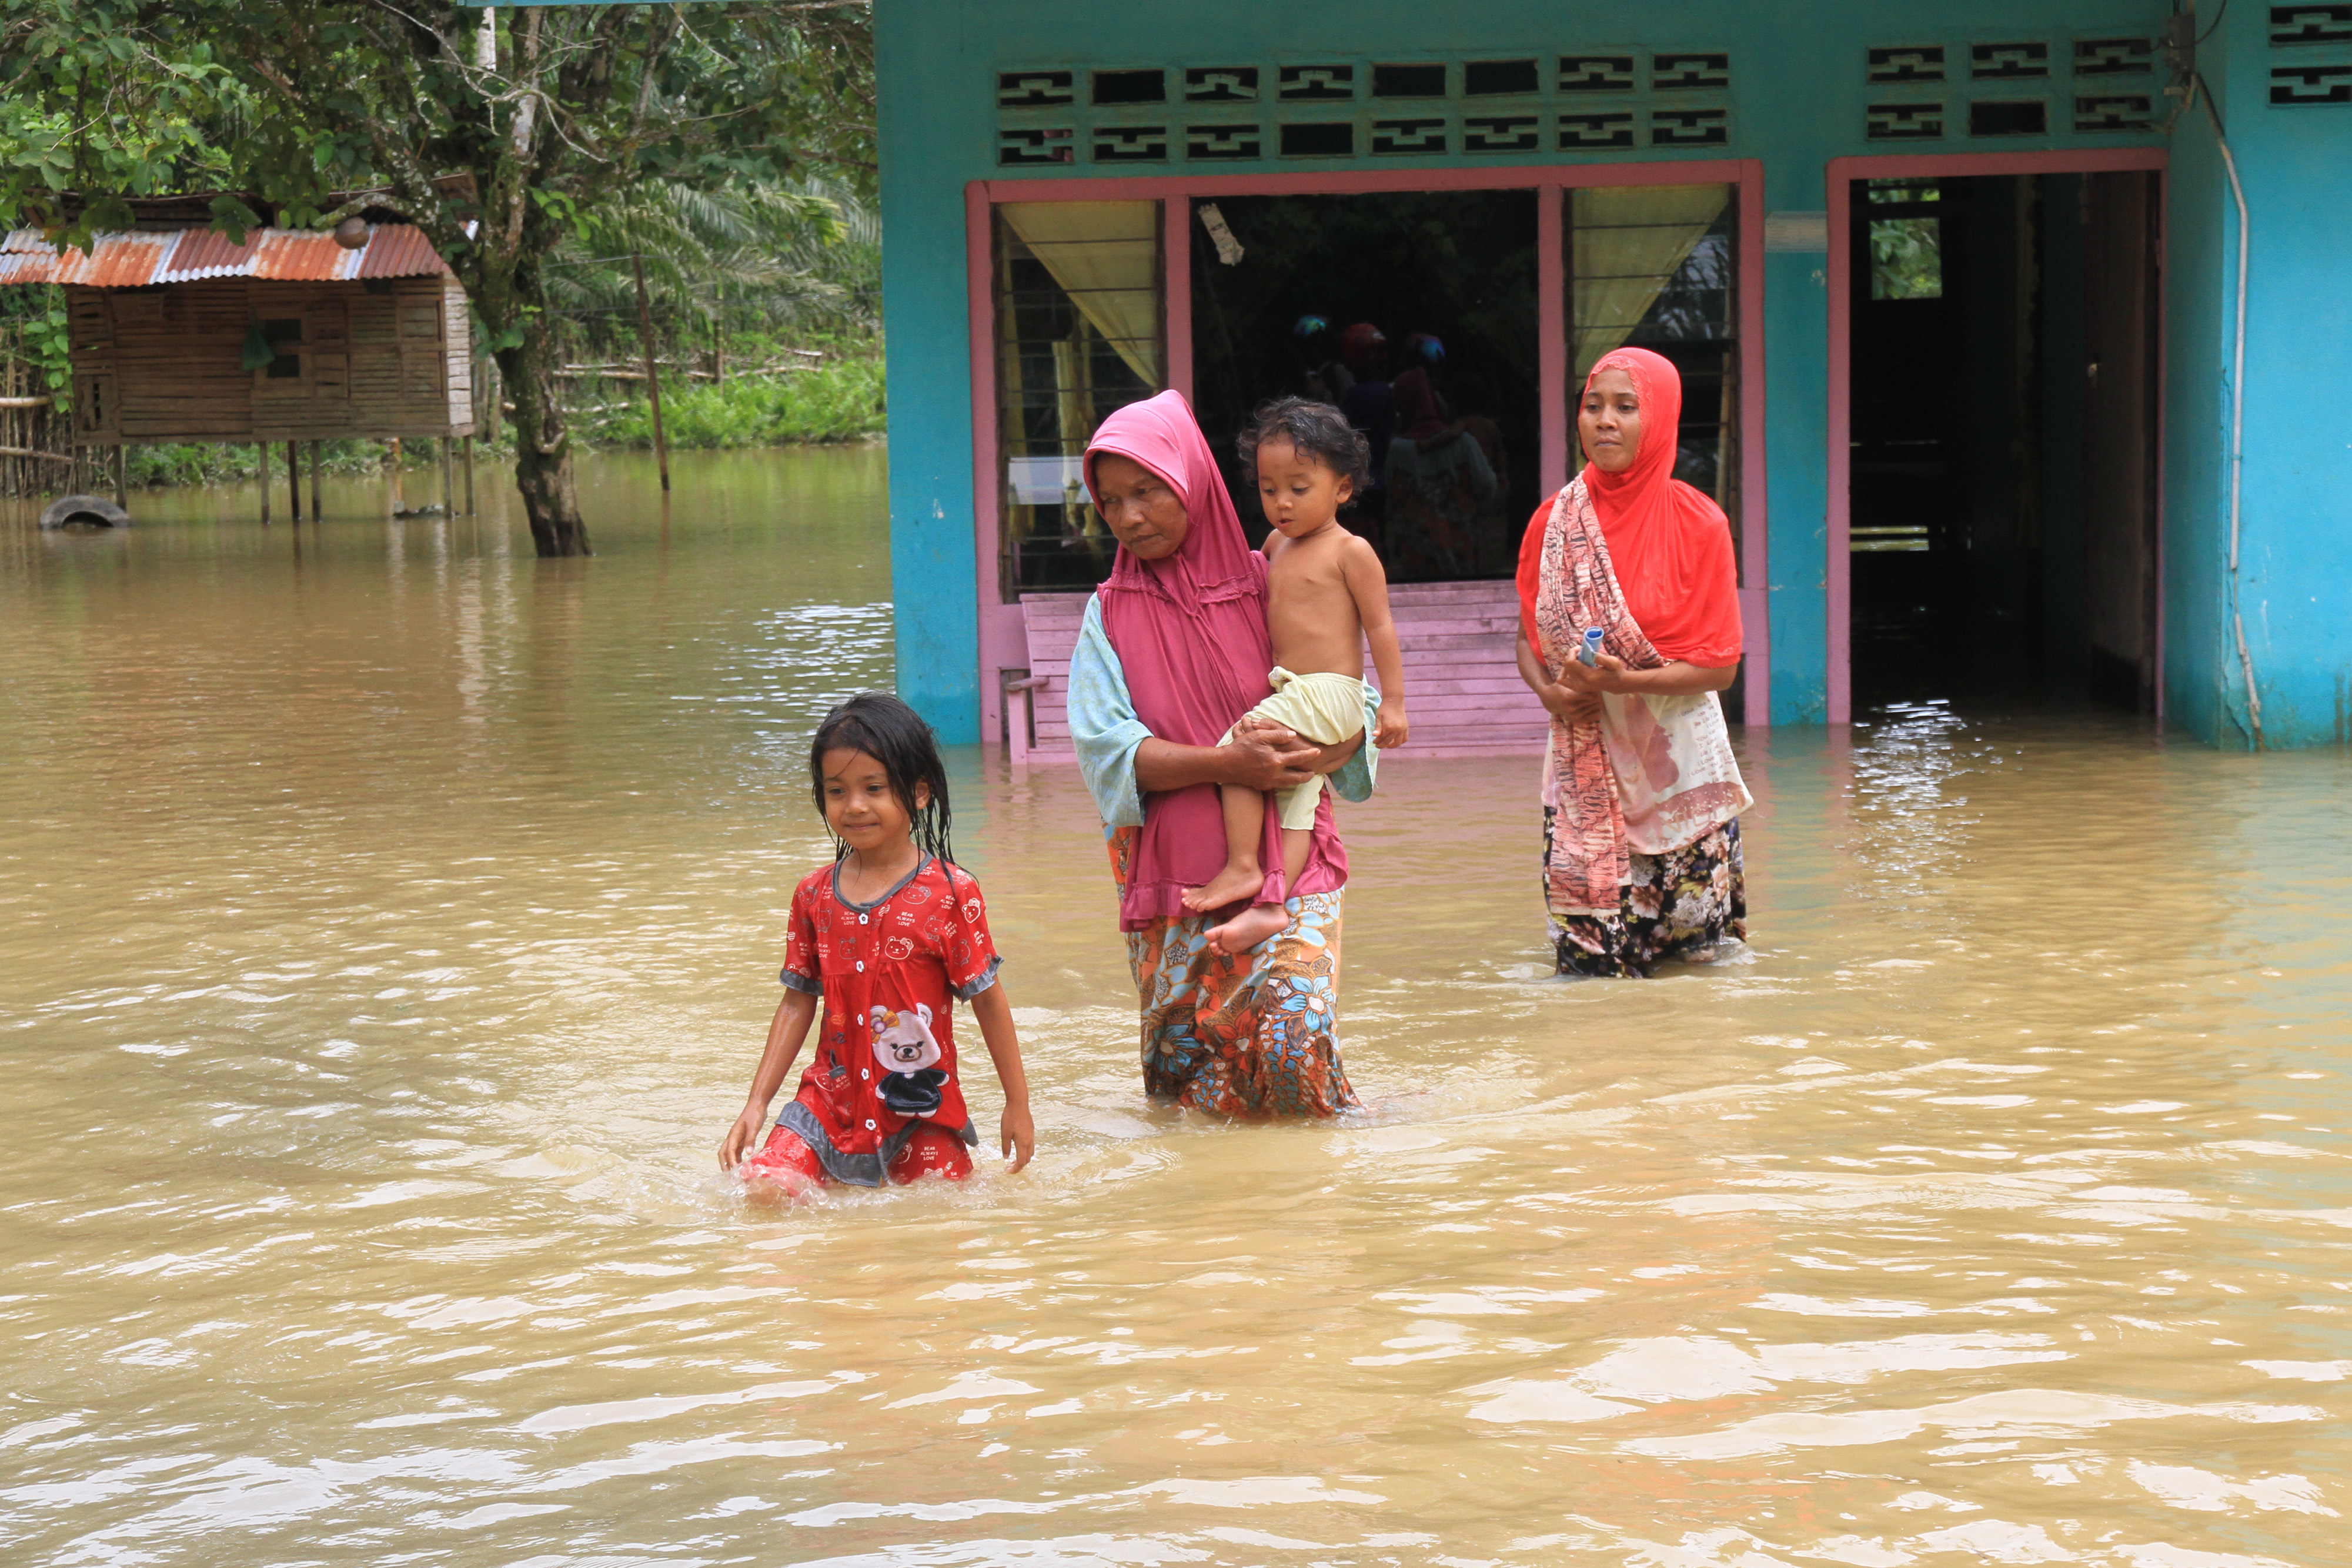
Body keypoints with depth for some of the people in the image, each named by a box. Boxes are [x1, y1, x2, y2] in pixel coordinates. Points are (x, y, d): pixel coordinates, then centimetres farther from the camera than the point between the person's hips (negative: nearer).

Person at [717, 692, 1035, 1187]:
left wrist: (1018, 1103, 0)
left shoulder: (950, 893, -9)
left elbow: (988, 1001, -4)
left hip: (923, 1114, -2)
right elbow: (798, 1002, 8)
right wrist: (757, 1104, 4)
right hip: (832, 1103, 2)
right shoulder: (813, 896, 2)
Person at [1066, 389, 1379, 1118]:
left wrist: (1322, 754, -17)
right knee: (1182, 1052, 3)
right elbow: (1105, 747, -8)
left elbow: (1358, 700, 6)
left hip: (1285, 857, -1)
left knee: (1294, 1038, -16)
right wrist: (1226, 764, -20)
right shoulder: (1111, 614, 5)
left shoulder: (1267, 586, 4)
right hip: (1169, 872, 1)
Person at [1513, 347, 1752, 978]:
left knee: (1690, 939, 0)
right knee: (1591, 957, -1)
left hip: (1677, 754, -2)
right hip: (1584, 755, 2)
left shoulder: (1698, 524, -6)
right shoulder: (1553, 522, 2)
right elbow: (1529, 639, 9)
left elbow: (1719, 663, -6)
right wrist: (1550, 691, -13)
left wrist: (1622, 681, -20)